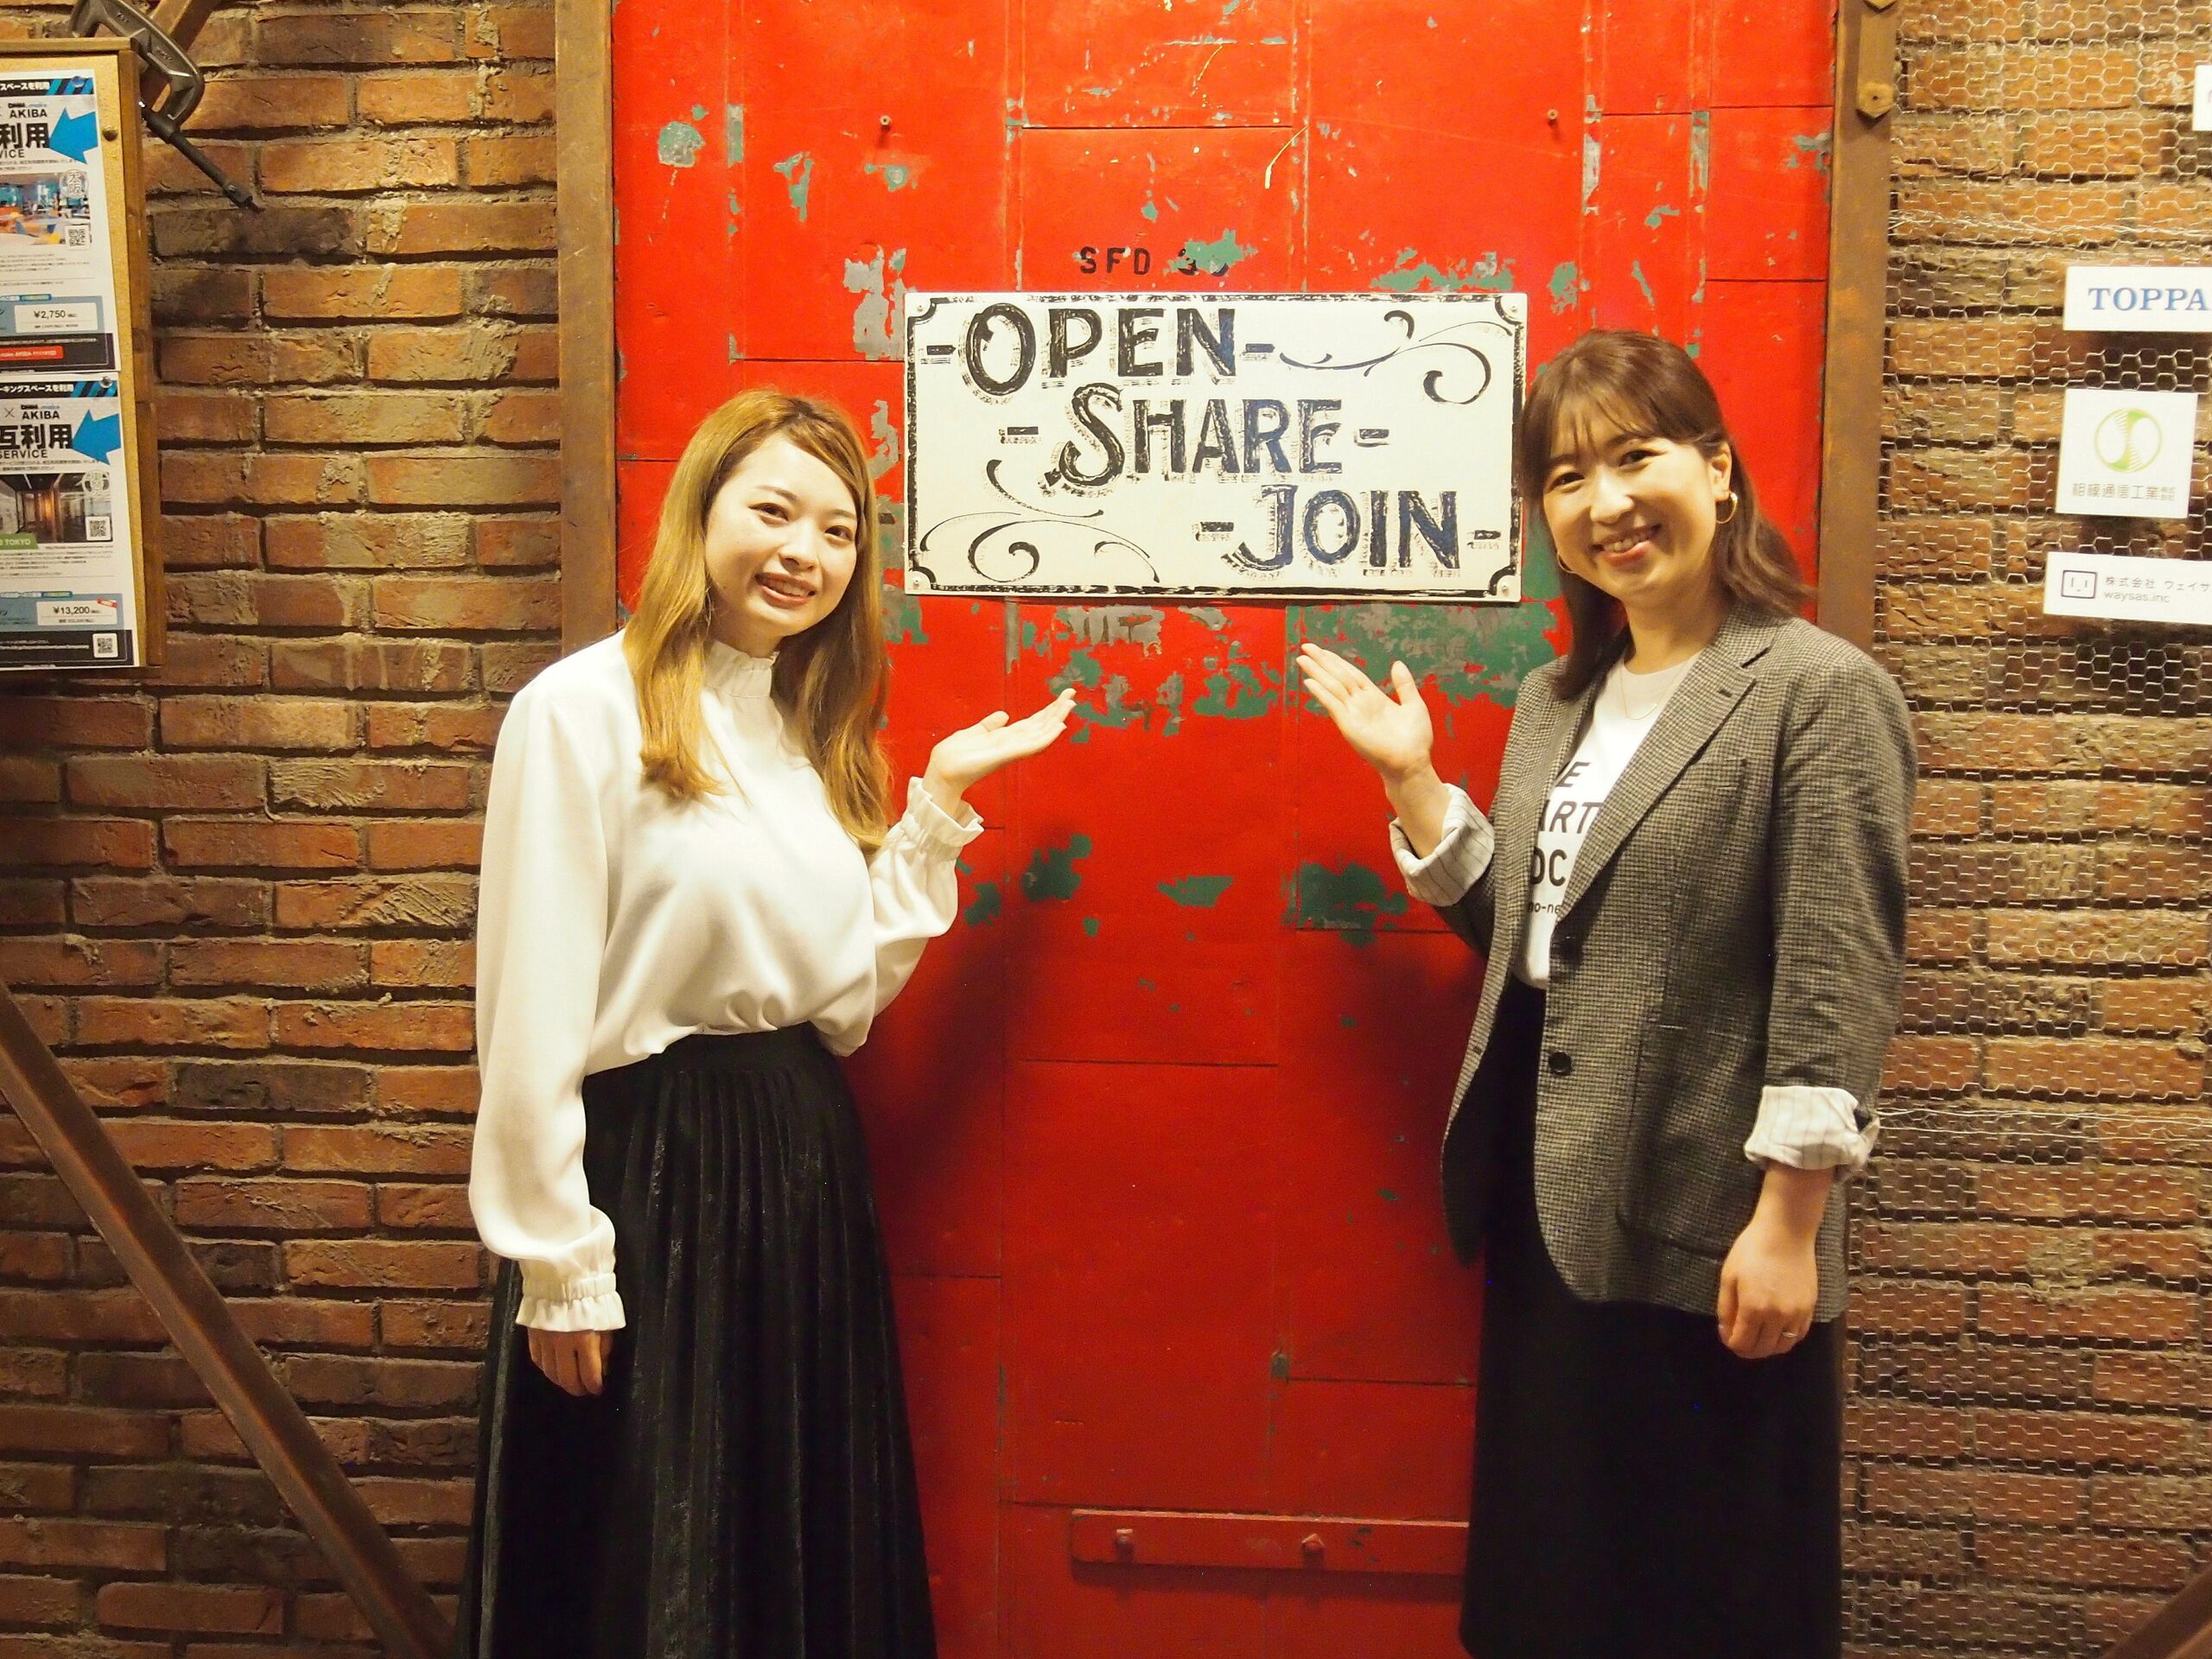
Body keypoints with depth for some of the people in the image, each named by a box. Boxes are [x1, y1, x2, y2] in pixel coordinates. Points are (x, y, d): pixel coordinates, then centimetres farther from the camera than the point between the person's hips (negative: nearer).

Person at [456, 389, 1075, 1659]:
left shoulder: (812, 728, 11)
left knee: (809, 1544, 19)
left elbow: (843, 997, 7)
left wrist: (941, 800, 4)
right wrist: (561, 1267, -14)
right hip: (647, 1166, -7)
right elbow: (534, 1021, -14)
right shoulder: (585, 710, -13)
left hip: (807, 1163, 7)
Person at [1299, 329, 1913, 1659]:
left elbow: (1840, 982, -16)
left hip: (1705, 1231, -7)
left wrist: (1787, 1221, -17)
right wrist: (1411, 778, 5)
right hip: (1547, 1205, 7)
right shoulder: (1558, 701, 10)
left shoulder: (1822, 690, -12)